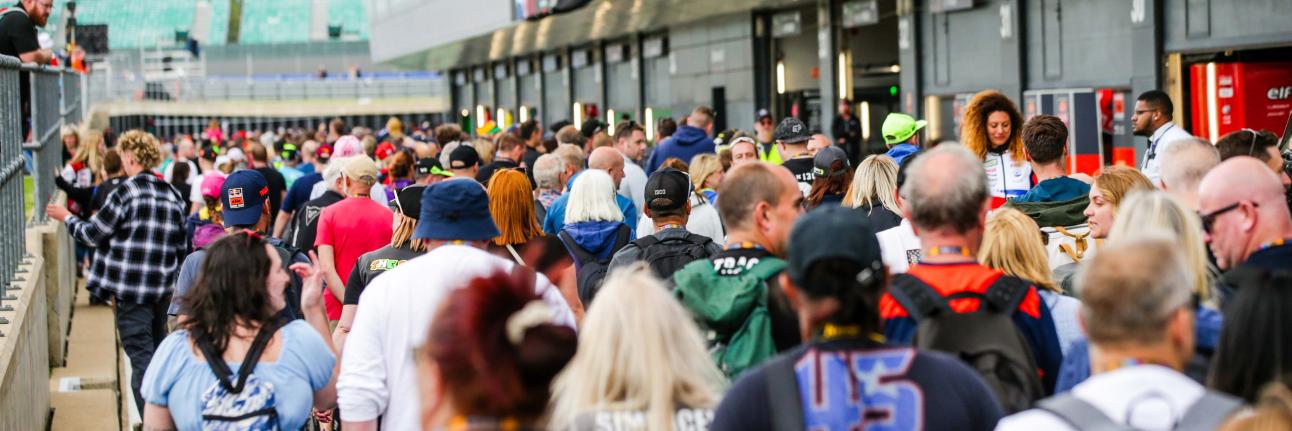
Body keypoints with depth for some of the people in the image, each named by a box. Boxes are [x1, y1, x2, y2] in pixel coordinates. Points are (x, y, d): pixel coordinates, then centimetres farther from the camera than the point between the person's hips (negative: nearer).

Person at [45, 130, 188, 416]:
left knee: (141, 356, -6)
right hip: (161, 289, 6)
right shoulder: (172, 194, 8)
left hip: (131, 289, -6)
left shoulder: (126, 192, -12)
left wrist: (67, 218, 10)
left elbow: (93, 234, -6)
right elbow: (181, 247, 12)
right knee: (158, 349, 19)